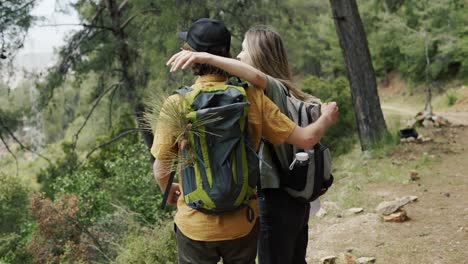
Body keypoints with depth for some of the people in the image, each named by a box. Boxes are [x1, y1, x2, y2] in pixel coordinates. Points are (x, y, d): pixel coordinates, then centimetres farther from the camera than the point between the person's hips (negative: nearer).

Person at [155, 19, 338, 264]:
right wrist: (326, 118, 15)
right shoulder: (252, 97, -11)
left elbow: (161, 170, -10)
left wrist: (169, 192, 14)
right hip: (243, 223, 2)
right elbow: (305, 139, -7)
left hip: (196, 225, -2)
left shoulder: (177, 103, -15)